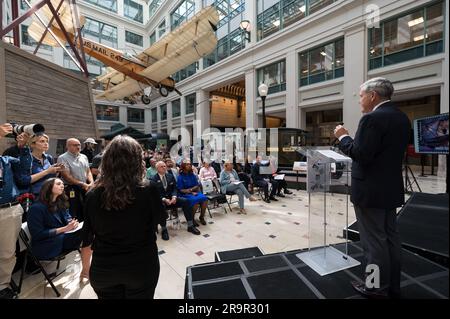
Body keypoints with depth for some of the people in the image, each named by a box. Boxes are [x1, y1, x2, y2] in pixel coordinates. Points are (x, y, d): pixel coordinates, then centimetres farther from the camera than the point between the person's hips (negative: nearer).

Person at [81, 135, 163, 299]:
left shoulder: (93, 194, -14)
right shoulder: (149, 190, -22)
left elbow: (87, 239, -3)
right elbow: (157, 219, -3)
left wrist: (86, 267, 13)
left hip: (103, 268, 2)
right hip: (142, 265, -1)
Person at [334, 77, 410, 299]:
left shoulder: (372, 118, -18)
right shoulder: (402, 118, 11)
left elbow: (360, 155, -23)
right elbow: (390, 151, 16)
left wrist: (343, 137, -9)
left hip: (371, 190, -9)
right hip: (391, 188, 9)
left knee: (374, 241, 3)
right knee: (390, 237, 18)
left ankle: (377, 288, 19)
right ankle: (392, 285, 32)